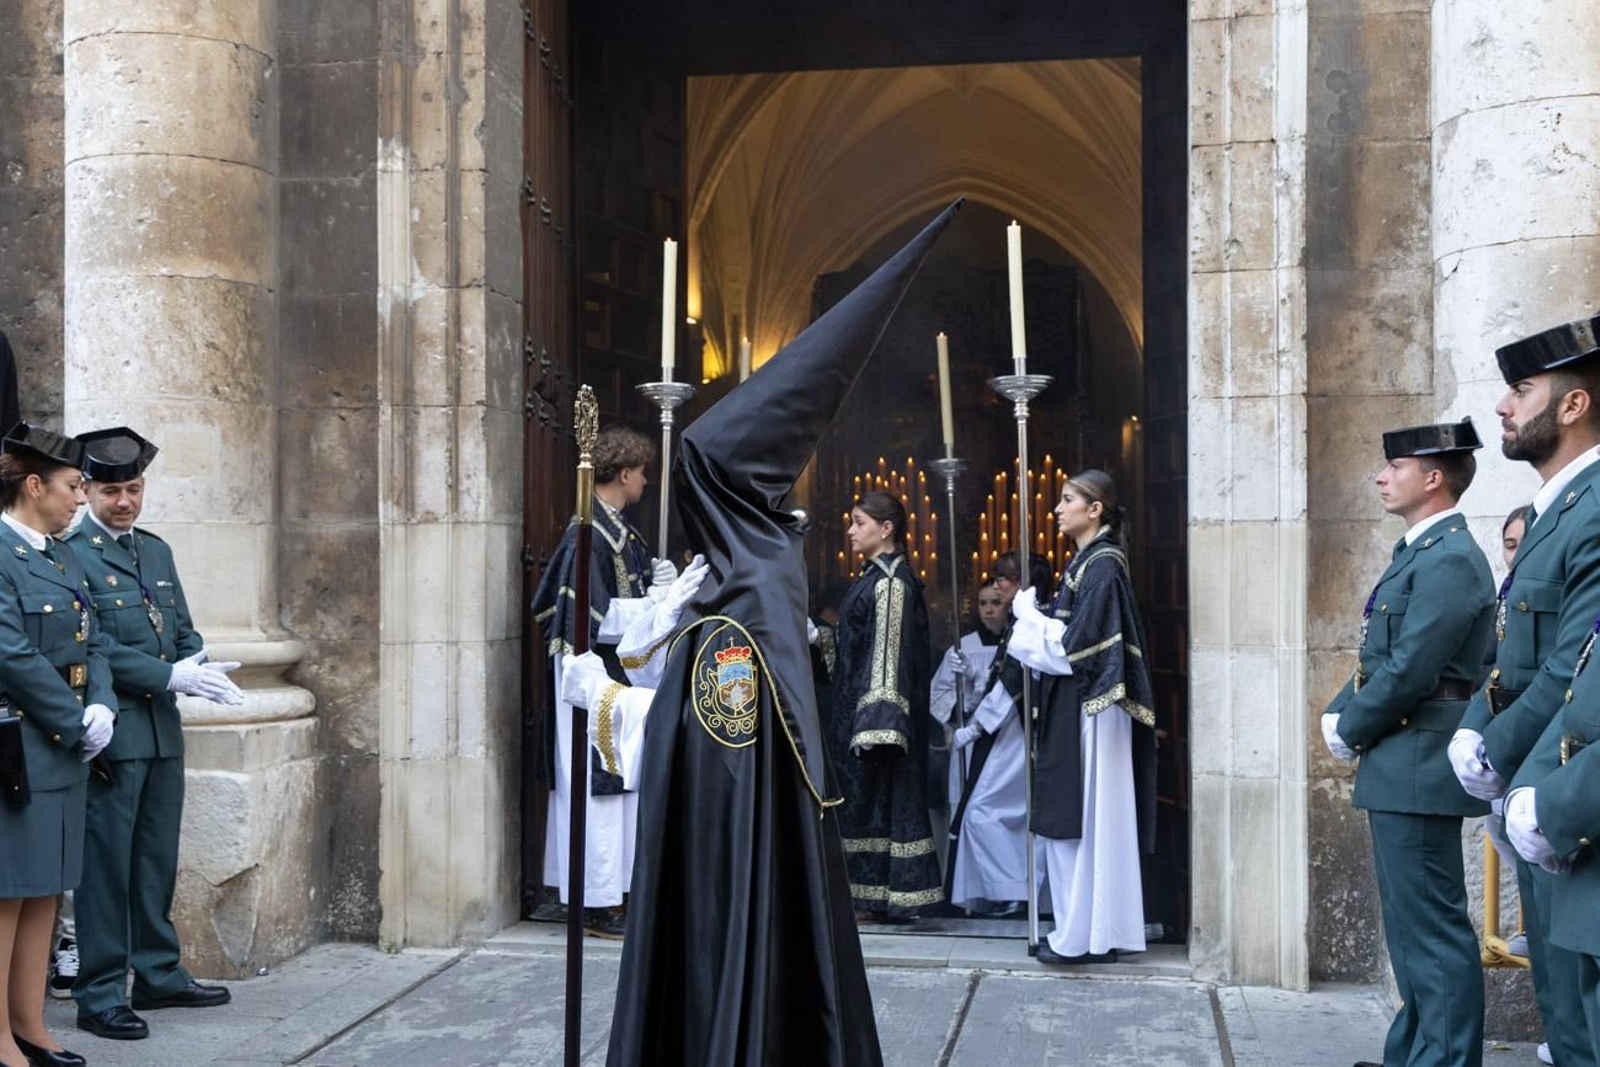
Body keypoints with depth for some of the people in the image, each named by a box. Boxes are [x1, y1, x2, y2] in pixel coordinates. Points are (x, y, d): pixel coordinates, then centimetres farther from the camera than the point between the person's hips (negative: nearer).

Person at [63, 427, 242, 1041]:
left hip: (163, 729, 7)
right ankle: (99, 996, 9)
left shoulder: (157, 551, 14)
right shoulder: (70, 555, -10)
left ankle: (159, 976, 27)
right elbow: (91, 646, -17)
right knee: (105, 864, 0)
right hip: (113, 732, -7)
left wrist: (199, 666, -5)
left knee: (157, 859, 15)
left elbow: (184, 629, 16)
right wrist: (171, 675, -21)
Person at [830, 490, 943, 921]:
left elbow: (890, 652, -19)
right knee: (859, 795, 10)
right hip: (855, 705, 9)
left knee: (872, 795, -4)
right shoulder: (873, 575, 15)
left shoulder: (891, 581, -13)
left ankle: (875, 899, 2)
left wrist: (876, 722, -22)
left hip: (876, 703, -9)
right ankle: (866, 897, 14)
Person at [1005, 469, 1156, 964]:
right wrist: (1034, 617, 3)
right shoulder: (1085, 562, 14)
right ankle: (1092, 929, 20)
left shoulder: (1102, 566, -14)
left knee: (1085, 818, -3)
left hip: (1087, 711, -9)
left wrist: (1027, 616, -8)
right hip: (1070, 707, 9)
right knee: (1077, 820, 13)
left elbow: (1075, 644, -19)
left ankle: (1084, 936, 4)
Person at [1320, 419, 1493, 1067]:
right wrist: (1338, 713, 5)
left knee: (1435, 932, -5)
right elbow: (1380, 659, 19)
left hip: (1418, 769, -11)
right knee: (1414, 929, 17)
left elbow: (1409, 671, -21)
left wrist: (1350, 731, -8)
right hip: (1401, 769, 11)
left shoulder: (1450, 559, -16)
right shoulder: (1420, 552, 16)